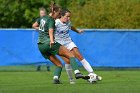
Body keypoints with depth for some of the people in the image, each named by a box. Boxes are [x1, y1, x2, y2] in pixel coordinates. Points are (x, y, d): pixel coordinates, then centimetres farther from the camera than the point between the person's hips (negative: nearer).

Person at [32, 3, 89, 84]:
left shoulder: (43, 18, 14)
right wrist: (51, 40, -45)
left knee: (59, 64, 13)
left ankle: (56, 78, -11)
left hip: (41, 46, 9)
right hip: (48, 43, -9)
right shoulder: (51, 20, -10)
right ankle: (77, 73, -29)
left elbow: (34, 26, 26)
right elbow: (50, 31, -29)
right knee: (71, 55, -10)